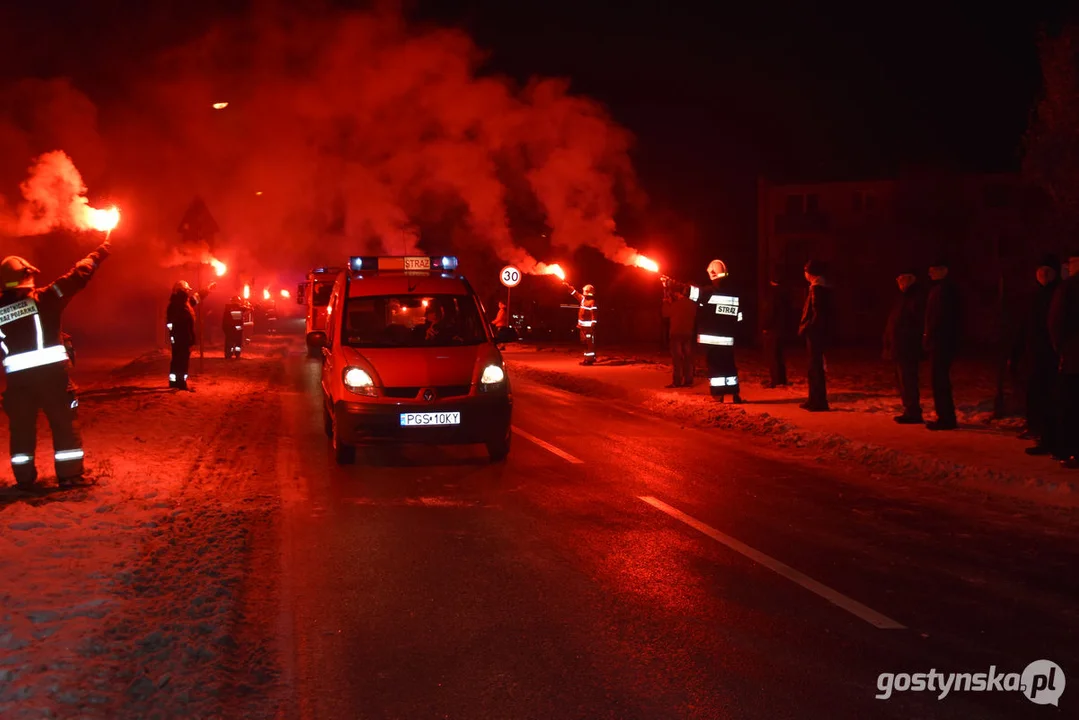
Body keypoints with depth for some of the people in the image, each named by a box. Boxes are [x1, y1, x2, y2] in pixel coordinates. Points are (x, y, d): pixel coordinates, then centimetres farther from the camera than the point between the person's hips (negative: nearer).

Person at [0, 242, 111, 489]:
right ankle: (69, 474, 5)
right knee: (65, 423, 7)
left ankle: (24, 477, 17)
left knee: (22, 427, 14)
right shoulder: (43, 298, -4)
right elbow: (75, 278, 2)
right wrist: (97, 255, 12)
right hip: (51, 372, -3)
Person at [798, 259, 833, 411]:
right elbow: (830, 311, 17)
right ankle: (814, 400, 21)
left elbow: (817, 313, -22)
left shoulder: (817, 289, -16)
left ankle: (819, 402, -5)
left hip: (815, 333, -10)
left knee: (816, 368, -7)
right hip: (819, 333, 10)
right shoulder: (824, 288, 14)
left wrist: (805, 328, -15)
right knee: (814, 368, 15)